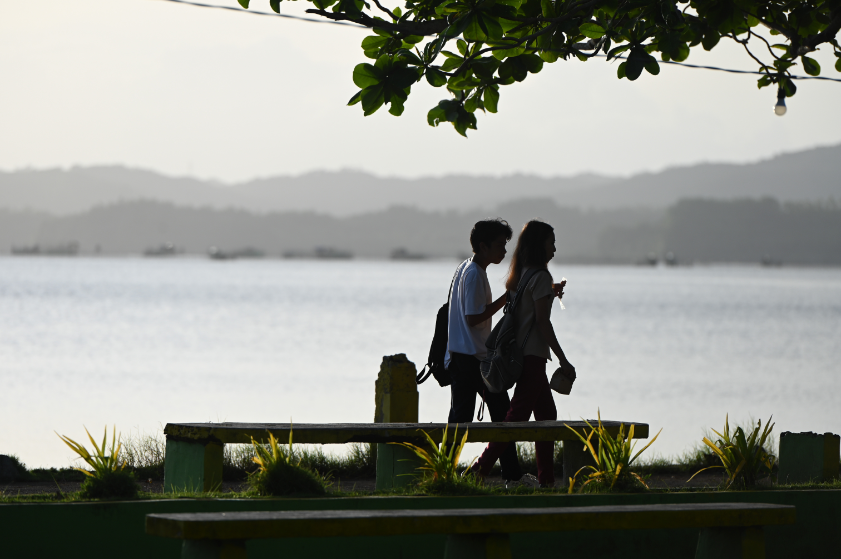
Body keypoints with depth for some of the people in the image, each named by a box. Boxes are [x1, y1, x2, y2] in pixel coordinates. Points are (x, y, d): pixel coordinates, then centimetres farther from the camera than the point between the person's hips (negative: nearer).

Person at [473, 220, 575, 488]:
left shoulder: (521, 275, 13)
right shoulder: (540, 276, -14)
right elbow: (542, 322, -17)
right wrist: (563, 360, -14)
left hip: (519, 353, 10)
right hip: (533, 354, -10)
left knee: (547, 413, 14)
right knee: (517, 416, -9)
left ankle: (546, 479, 15)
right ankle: (481, 469, -13)